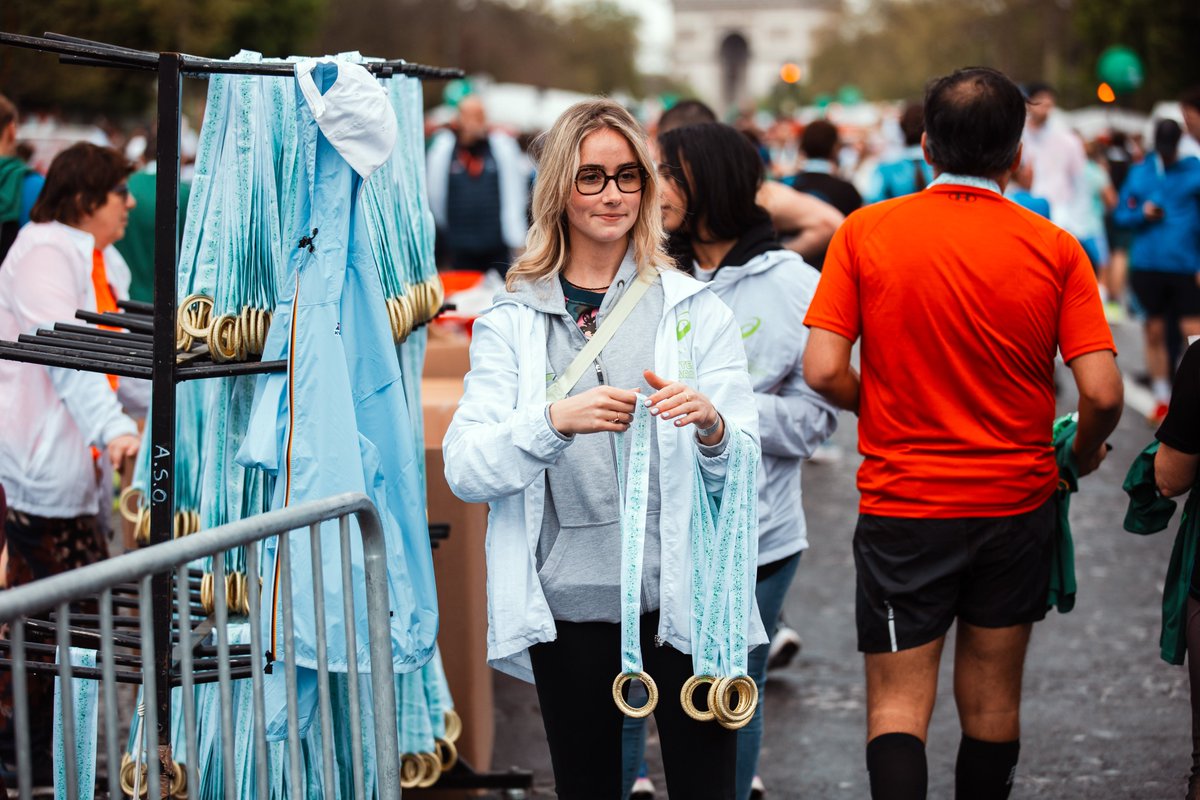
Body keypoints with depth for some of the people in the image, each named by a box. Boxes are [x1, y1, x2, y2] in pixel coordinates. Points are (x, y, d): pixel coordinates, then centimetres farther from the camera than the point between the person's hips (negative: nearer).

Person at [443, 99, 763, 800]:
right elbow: (464, 470, -7)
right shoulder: (511, 321, 4)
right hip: (570, 603, 1)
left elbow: (743, 471, -1)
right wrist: (555, 421, -24)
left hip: (683, 597, -1)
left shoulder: (696, 310, 4)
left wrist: (711, 427, -23)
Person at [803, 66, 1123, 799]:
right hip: (1016, 504, 1)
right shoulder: (1055, 249, -7)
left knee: (898, 704, 4)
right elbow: (1103, 393, -12)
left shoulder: (866, 232, -7)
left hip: (903, 502, -1)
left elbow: (824, 371, -11)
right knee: (992, 703, 14)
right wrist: (1085, 452, 9)